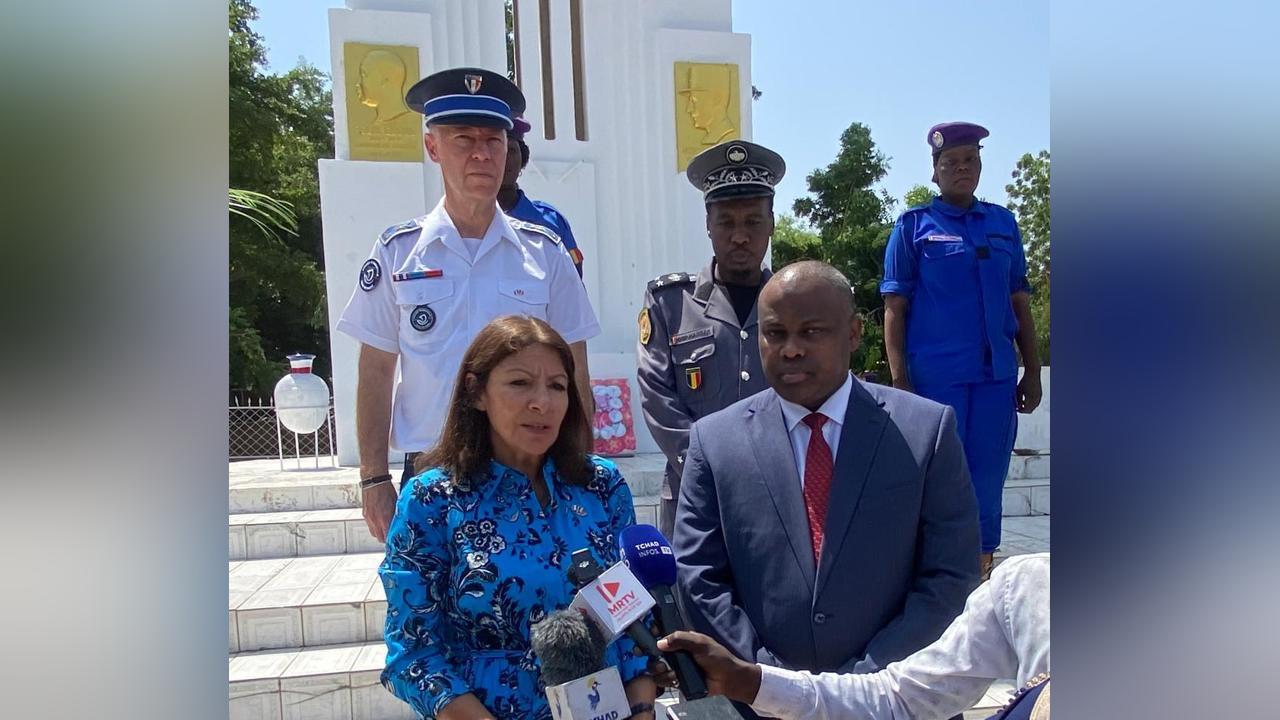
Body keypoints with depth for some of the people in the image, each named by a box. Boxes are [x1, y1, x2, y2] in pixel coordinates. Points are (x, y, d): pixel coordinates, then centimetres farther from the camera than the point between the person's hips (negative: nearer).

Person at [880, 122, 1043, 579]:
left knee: (987, 487, 10)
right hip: (934, 377, -3)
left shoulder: (1003, 224, 13)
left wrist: (1032, 371, 10)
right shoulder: (914, 226, 3)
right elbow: (894, 309, -1)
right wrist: (899, 380, -8)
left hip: (996, 377, 4)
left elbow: (1020, 302, 15)